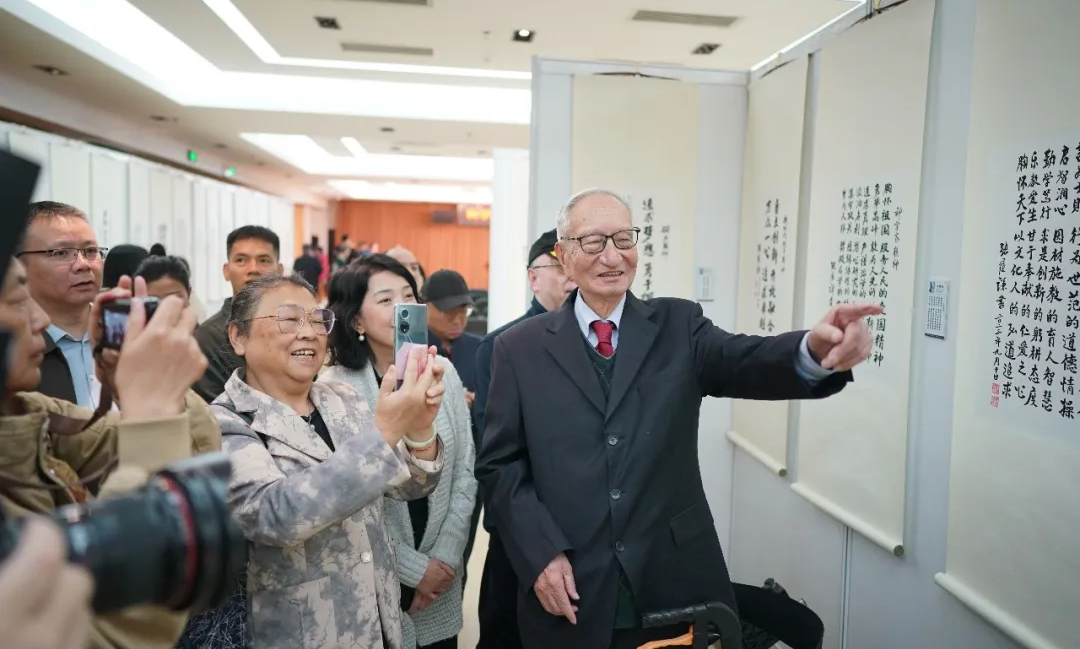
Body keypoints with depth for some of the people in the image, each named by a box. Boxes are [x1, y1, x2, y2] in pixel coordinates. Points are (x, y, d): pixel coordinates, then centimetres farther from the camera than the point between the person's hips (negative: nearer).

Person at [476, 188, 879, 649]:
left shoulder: (678, 325, 1)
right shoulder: (520, 348, -1)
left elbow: (745, 362, -17)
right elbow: (499, 465, -1)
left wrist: (815, 351, -37)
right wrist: (541, 554, -12)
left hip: (676, 585, 1)